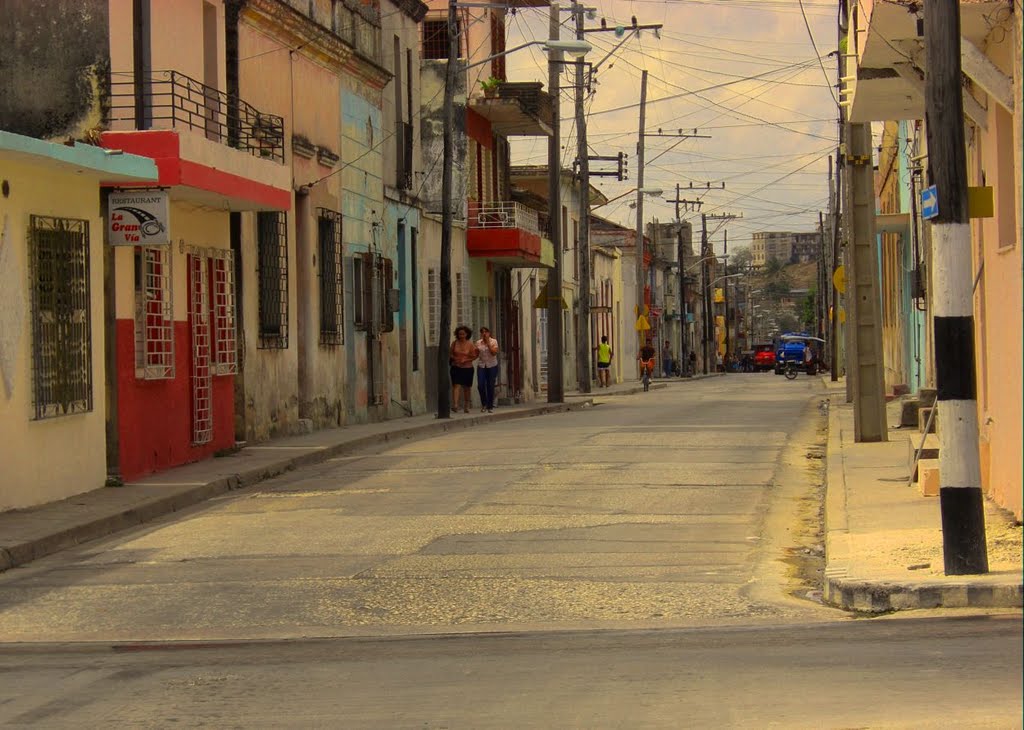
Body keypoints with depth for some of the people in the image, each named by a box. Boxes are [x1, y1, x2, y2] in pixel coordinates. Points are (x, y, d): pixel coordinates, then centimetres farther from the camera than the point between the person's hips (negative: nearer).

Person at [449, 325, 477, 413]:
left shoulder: (470, 344, -1)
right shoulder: (455, 343, 3)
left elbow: (474, 356, -2)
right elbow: (450, 353, 11)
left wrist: (465, 360, -15)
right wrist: (454, 358, -9)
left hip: (467, 368, 0)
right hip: (456, 367, 0)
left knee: (467, 387, 11)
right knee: (456, 385, -15)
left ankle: (466, 406, 25)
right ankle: (455, 405, -26)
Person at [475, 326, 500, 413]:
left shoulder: (493, 341, -2)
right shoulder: (478, 342, 7)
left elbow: (494, 352, -16)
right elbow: (476, 355, 14)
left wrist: (488, 343, -16)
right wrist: (476, 352, -8)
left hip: (492, 366, -2)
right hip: (481, 366, 2)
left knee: (490, 386, -1)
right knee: (480, 385, -10)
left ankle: (490, 406, 9)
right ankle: (484, 403, 11)